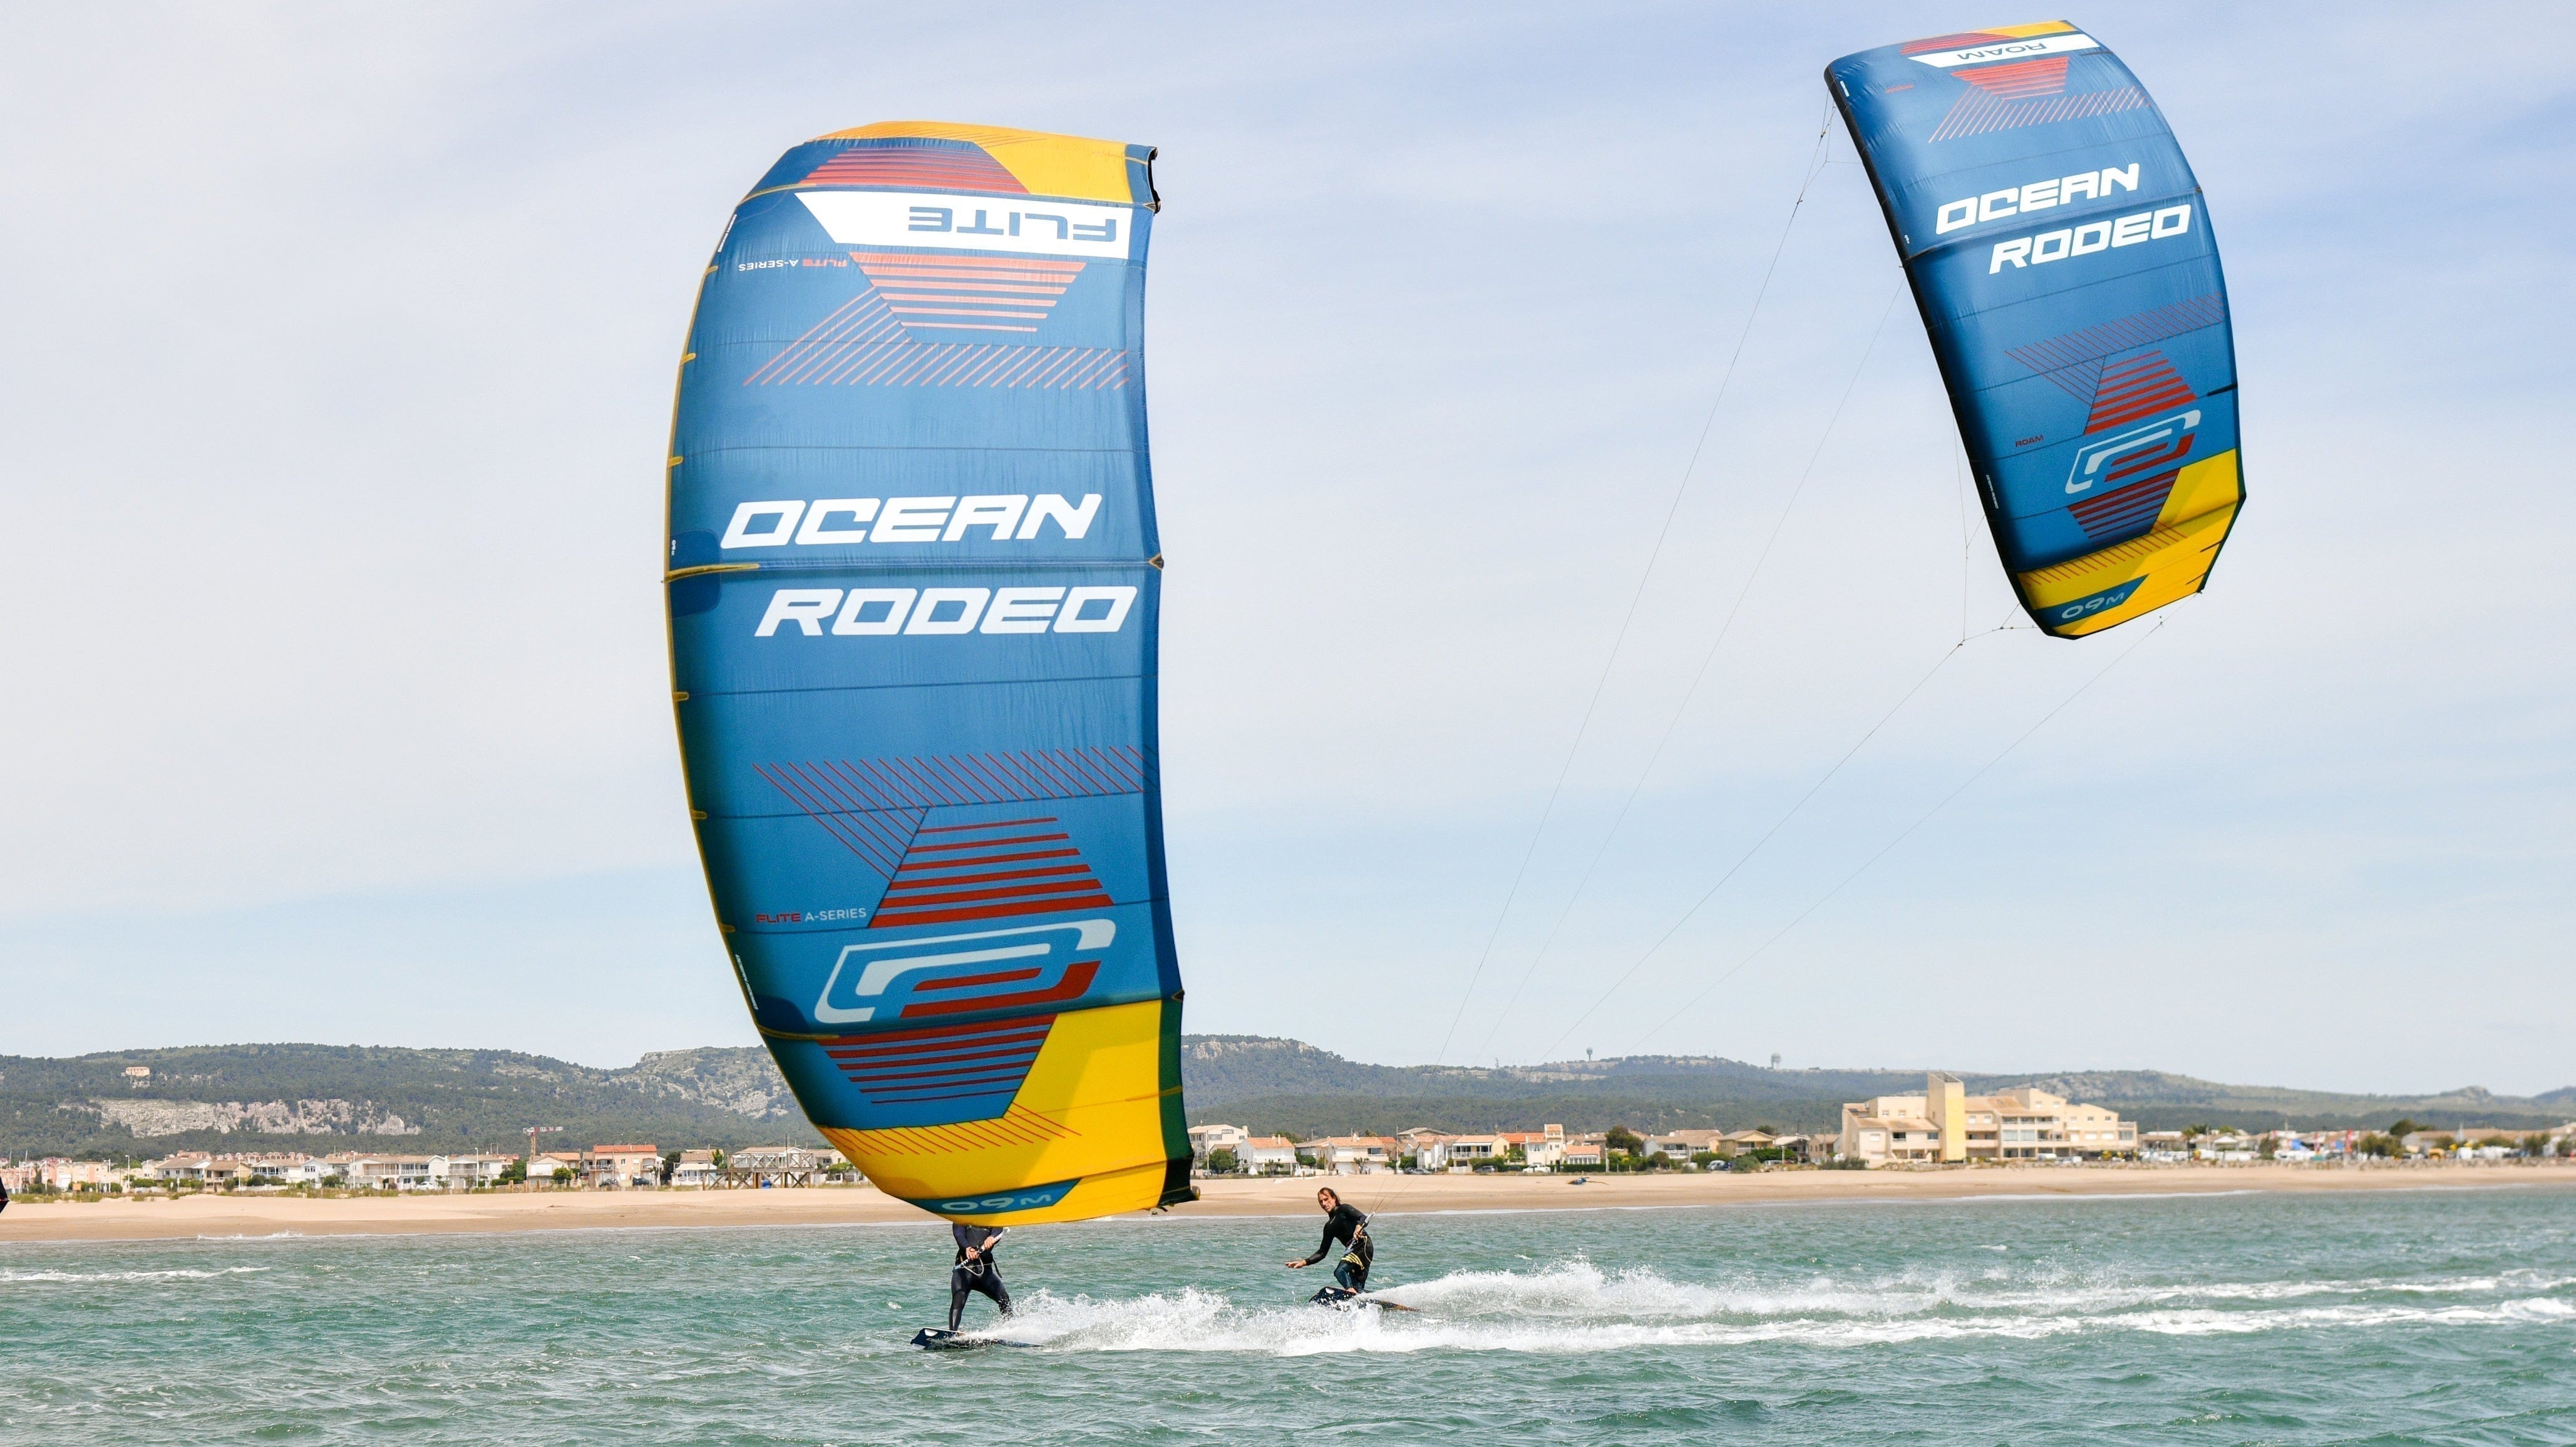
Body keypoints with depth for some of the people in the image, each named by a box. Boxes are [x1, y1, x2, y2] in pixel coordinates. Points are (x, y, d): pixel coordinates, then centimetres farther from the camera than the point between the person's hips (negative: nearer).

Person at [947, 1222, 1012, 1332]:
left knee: (1004, 1298, -18)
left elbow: (998, 1232, -4)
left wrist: (991, 1238, -31)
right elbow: (959, 1236, -7)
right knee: (958, 1300, -22)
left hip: (985, 1270, 2)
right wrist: (968, 1248, -31)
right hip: (964, 1267, -2)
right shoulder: (961, 1221, 14)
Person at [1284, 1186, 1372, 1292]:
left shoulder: (1343, 1210, 3)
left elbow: (1363, 1218, -14)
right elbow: (1322, 1253, 22)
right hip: (1352, 1249, 8)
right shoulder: (1329, 1227, 22)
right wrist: (1304, 1263, 13)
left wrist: (1359, 1227, -36)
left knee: (1340, 1271, -29)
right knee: (1358, 1288, 2)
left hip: (1363, 1245, -8)